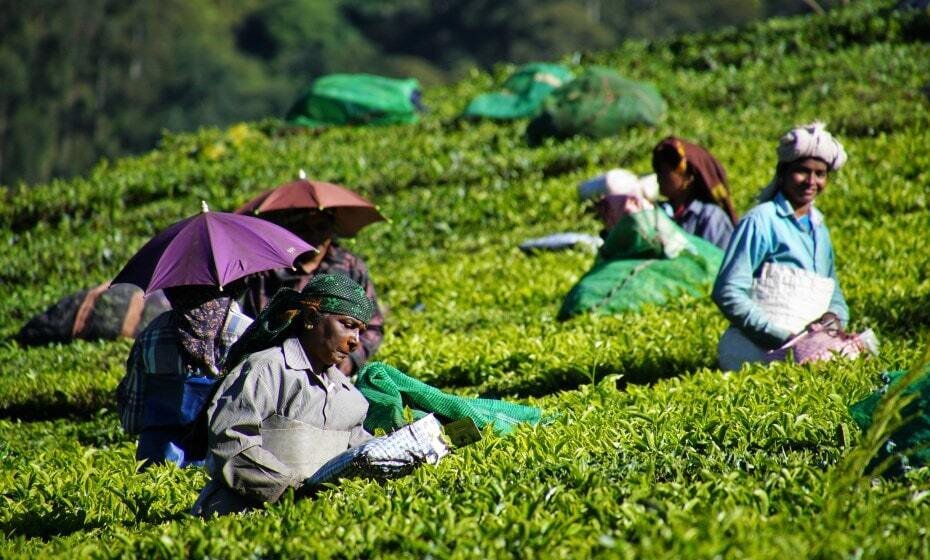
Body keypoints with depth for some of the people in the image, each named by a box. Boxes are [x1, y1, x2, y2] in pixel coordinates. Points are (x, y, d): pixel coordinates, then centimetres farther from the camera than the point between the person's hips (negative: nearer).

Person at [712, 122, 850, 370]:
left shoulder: (819, 230, 21)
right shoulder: (761, 221, -3)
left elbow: (834, 295, 29)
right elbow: (728, 293, -11)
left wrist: (833, 317, 2)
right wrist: (782, 336, -18)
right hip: (756, 348, -7)